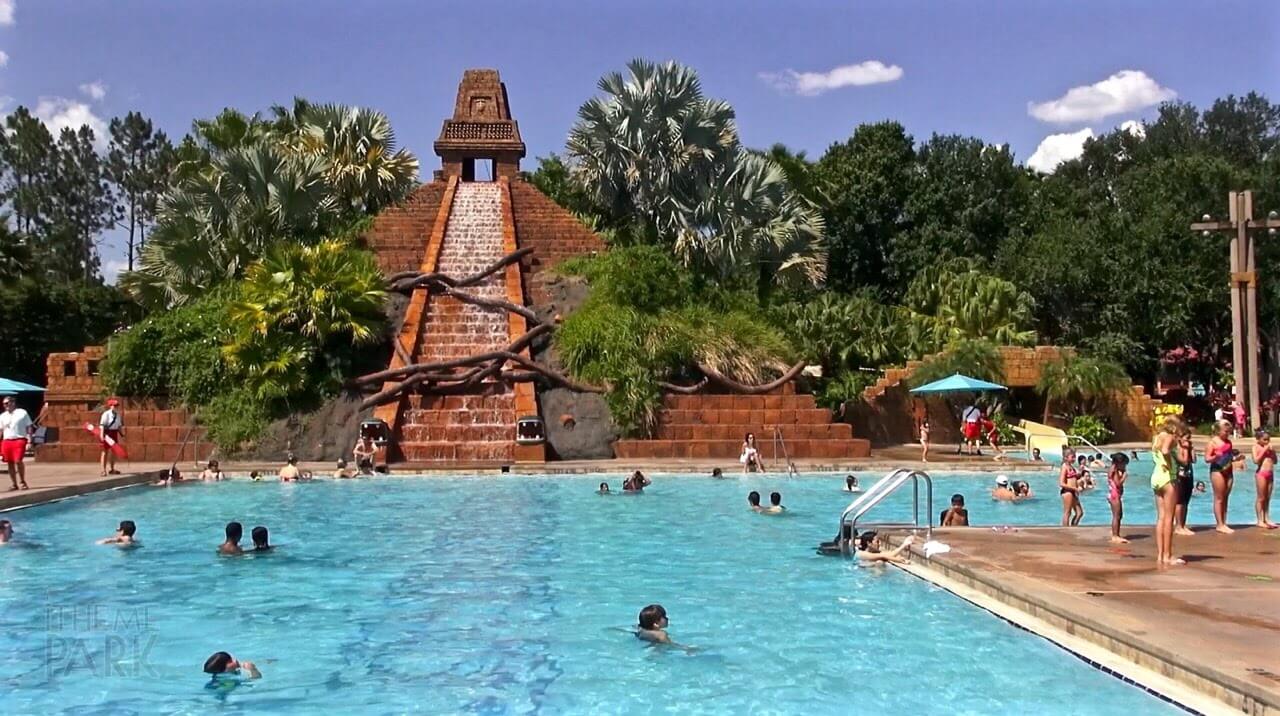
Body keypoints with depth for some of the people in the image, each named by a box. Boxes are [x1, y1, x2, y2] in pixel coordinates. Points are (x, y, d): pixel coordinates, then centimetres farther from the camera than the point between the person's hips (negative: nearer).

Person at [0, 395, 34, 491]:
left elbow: (29, 427, 2)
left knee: (18, 461, -16)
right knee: (10, 463, 4)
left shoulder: (22, 413, 2)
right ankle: (14, 485, 11)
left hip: (19, 440, -4)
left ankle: (22, 481, 2)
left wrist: (29, 440, -7)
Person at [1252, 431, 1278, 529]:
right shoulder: (1256, 447, -3)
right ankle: (1260, 521, -2)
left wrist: (1273, 452, -1)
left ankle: (1267, 519, 14)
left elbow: (1275, 461, 14)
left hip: (1270, 474, 6)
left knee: (1268, 498, 9)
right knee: (1261, 498, -4)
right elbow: (1256, 460, -16)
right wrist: (1264, 450, -14)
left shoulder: (1269, 447, 13)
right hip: (1261, 473, -6)